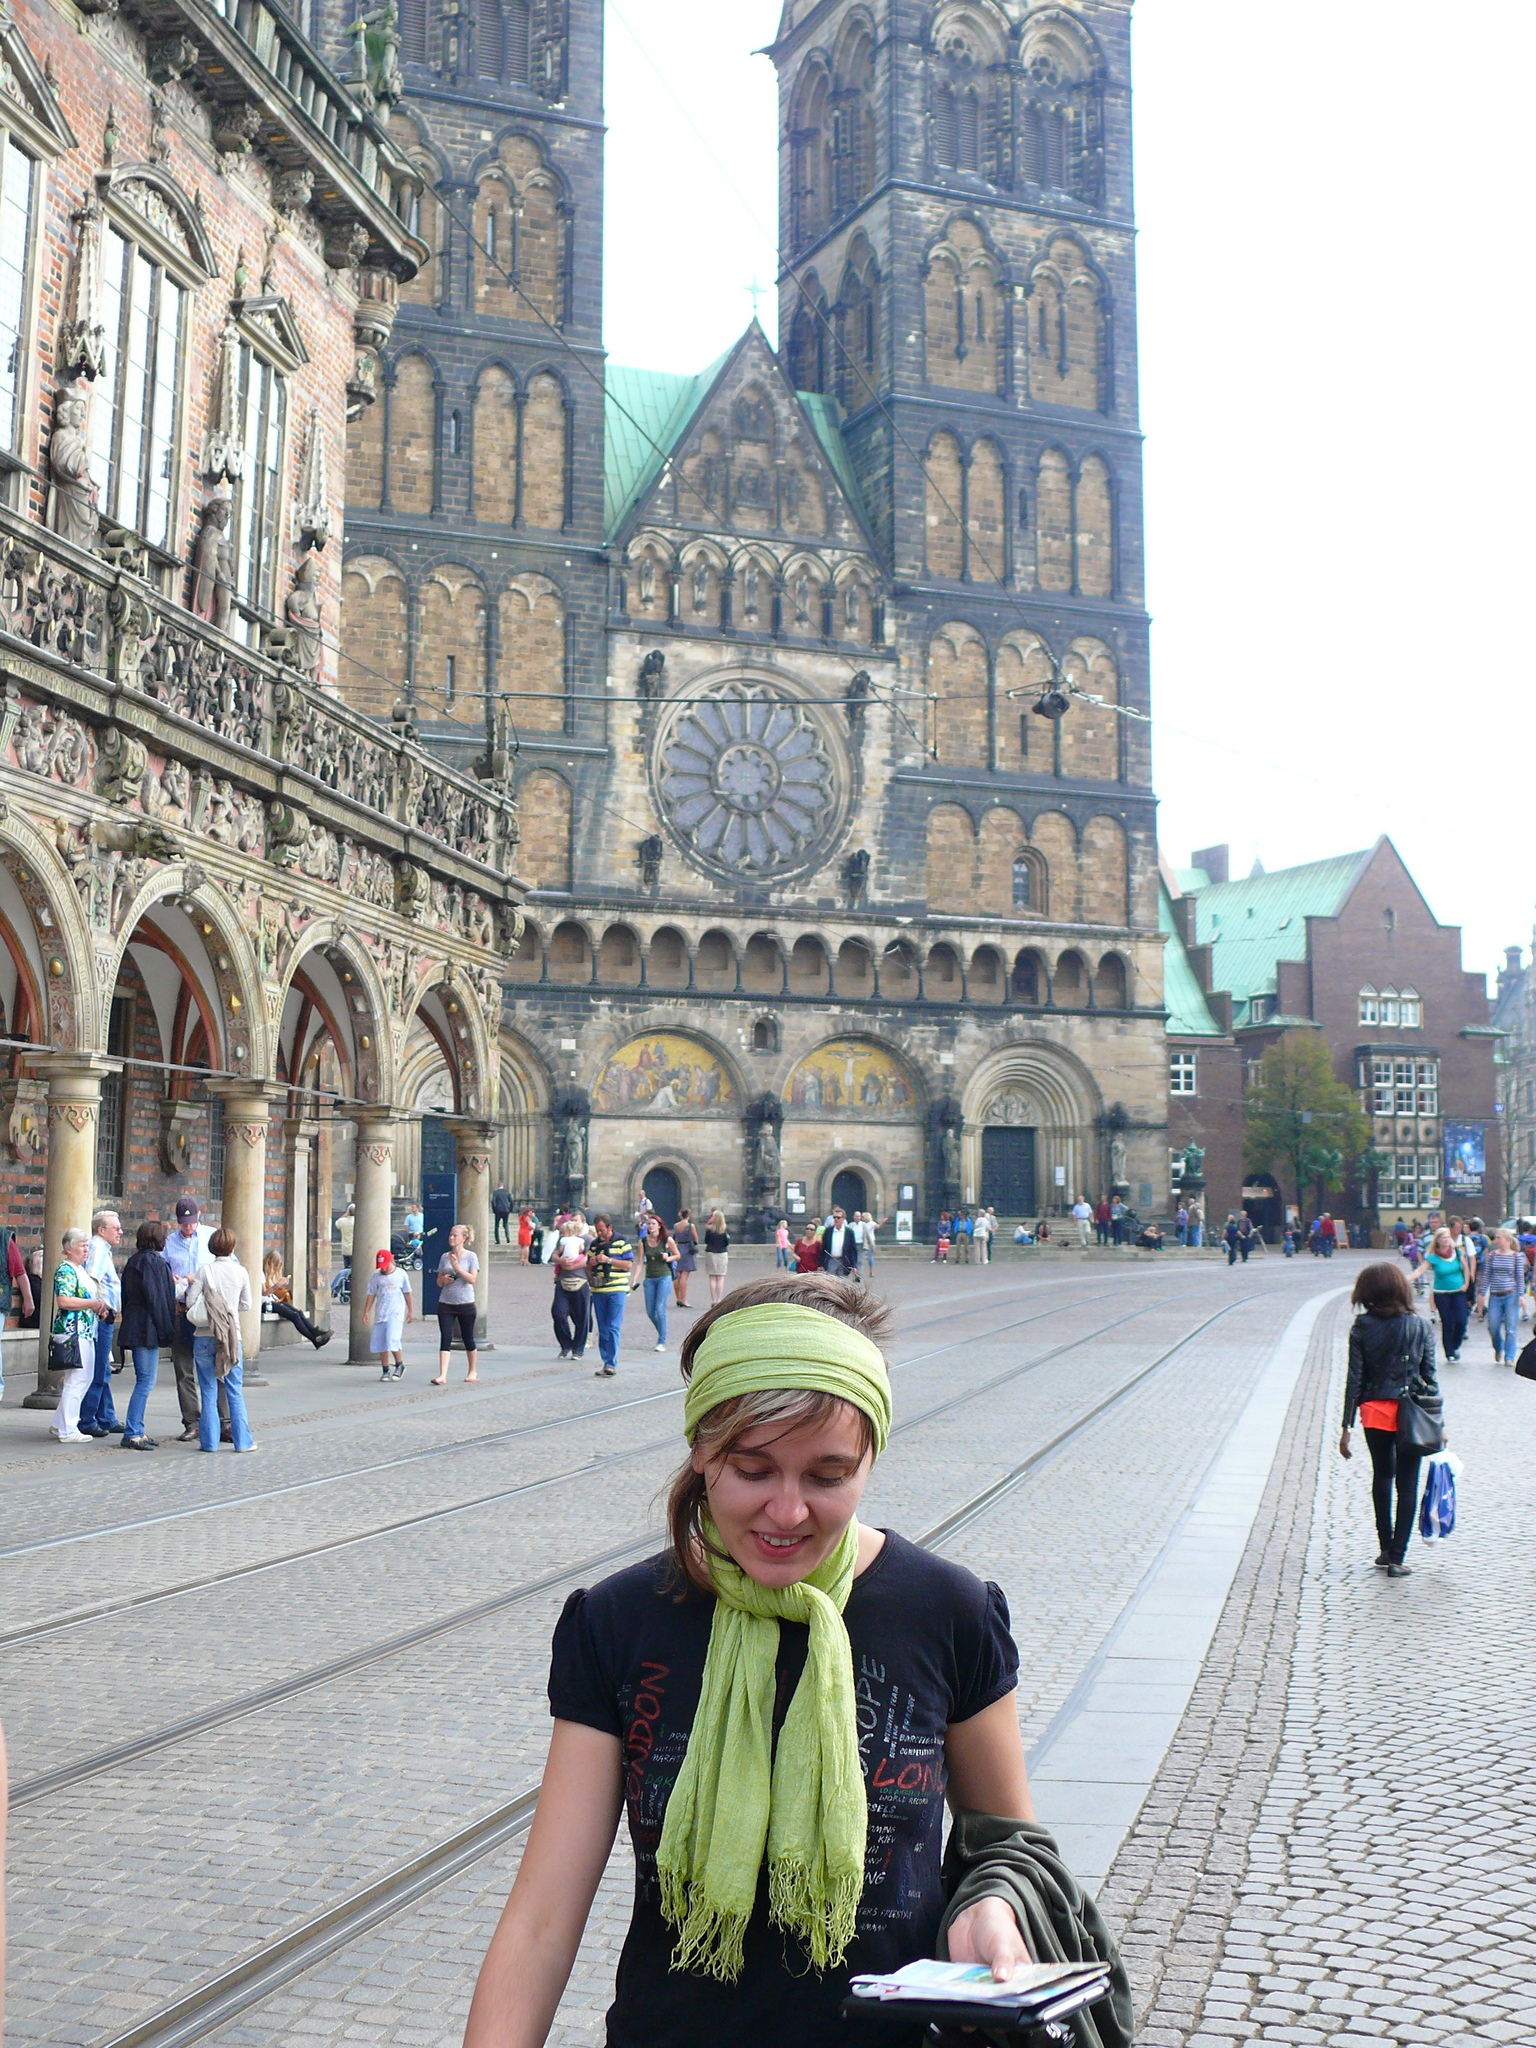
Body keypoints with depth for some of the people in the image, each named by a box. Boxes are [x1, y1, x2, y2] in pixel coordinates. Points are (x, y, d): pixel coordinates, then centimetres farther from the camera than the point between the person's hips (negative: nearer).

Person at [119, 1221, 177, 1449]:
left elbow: (126, 1296, 18)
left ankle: (136, 1431, 16)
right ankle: (132, 1434, -8)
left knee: (144, 1381, 14)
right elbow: (157, 1298, -17)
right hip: (147, 1327, -10)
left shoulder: (134, 1261, 16)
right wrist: (166, 1329, -14)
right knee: (146, 1382, -8)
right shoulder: (153, 1261, -13)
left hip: (134, 1327, 10)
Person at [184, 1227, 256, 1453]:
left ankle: (209, 1441, 7)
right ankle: (242, 1441, 8)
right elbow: (246, 1304, 8)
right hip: (232, 1336, 1)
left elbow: (191, 1302, -6)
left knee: (208, 1391, 5)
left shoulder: (204, 1271, -4)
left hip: (204, 1336, -1)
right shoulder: (240, 1272, 0)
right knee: (234, 1391, 7)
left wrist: (191, 1284, 14)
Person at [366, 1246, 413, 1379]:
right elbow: (371, 1295, 9)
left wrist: (410, 1310, 12)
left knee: (393, 1340, -17)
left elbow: (407, 1293, 11)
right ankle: (385, 1370, 13)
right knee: (381, 1343, 2)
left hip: (396, 1313, -3)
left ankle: (399, 1365, 1)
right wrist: (366, 1311, 4)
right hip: (380, 1313, 3)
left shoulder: (401, 1274, 3)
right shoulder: (375, 1276, 6)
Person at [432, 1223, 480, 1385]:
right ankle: (442, 1375, -14)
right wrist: (443, 1280, -12)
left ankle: (472, 1372, 27)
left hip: (465, 1304, -2)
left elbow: (472, 1279, -13)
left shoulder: (470, 1256, -2)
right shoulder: (445, 1257, 7)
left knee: (468, 1339, 9)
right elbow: (439, 1281, 11)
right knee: (445, 1339, -8)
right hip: (446, 1304, 2)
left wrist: (457, 1267, -22)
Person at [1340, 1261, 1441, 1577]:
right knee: (1407, 1485, 6)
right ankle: (1396, 1558, 3)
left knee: (1382, 1477, 20)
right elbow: (1429, 1376, -2)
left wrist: (1346, 1427, -2)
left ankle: (1386, 1550, 24)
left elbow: (1355, 1379, -5)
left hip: (1374, 1411, 1)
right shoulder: (1421, 1327, -4)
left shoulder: (1362, 1328, -5)